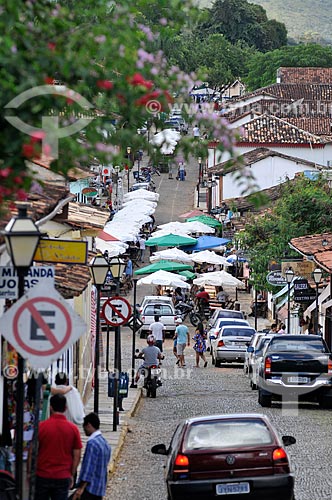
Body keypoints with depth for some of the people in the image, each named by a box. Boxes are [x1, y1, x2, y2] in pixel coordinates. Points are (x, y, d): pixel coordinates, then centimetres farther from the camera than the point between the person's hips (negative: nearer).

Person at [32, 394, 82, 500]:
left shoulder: (41, 426, -6)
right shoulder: (73, 429, -2)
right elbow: (77, 456, 1)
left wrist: (29, 472, 6)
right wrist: (72, 475, 11)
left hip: (42, 475, -1)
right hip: (63, 477, 1)